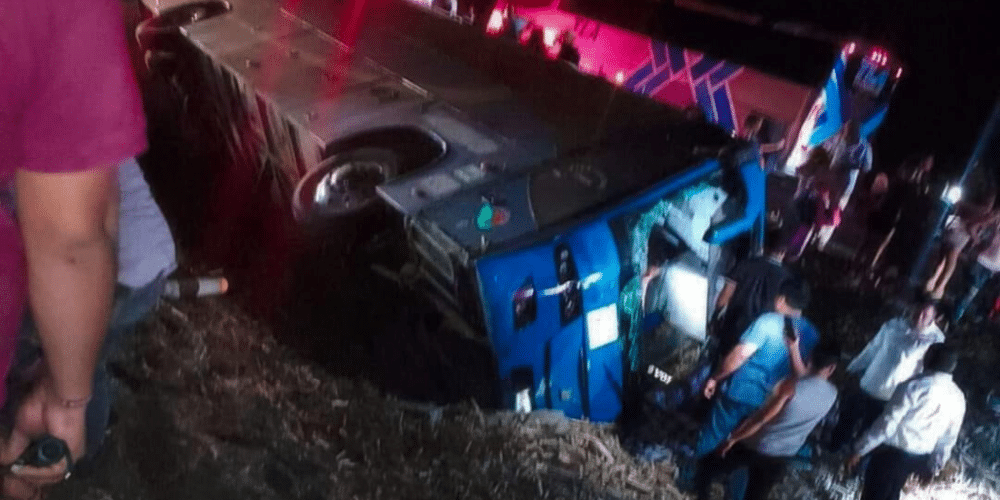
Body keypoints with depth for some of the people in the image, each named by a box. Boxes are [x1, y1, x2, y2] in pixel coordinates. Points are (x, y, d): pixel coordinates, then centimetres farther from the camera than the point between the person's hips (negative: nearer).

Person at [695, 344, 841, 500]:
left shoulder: (791, 386, -25)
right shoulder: (832, 395, -8)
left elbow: (760, 418, -24)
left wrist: (732, 439, -12)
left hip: (754, 447, -5)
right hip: (780, 458, 5)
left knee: (707, 465, 19)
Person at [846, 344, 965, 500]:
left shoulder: (914, 387, -20)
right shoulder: (958, 398, 1)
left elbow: (888, 422, -20)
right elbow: (949, 438, 9)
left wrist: (859, 450, -14)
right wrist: (934, 466, 22)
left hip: (893, 453, -6)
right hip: (919, 458, 6)